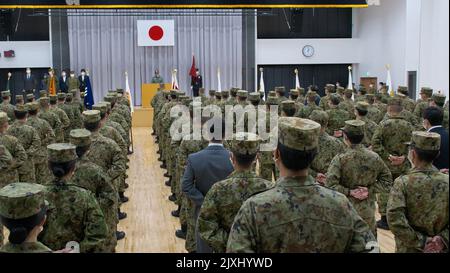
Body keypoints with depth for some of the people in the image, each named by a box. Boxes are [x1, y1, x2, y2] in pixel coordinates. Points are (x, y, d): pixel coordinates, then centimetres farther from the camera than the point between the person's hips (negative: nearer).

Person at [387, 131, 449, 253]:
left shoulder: (403, 183, -15)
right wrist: (443, 239, -10)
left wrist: (420, 242, -17)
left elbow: (394, 219, -24)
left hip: (410, 249, -3)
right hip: (440, 249, 3)